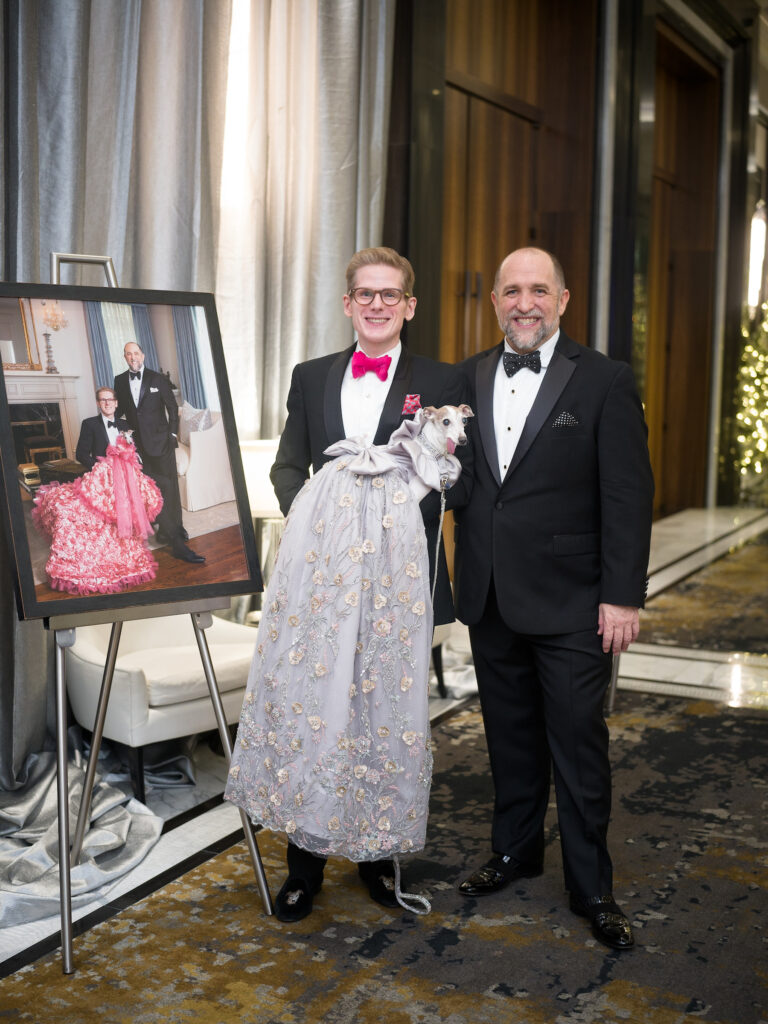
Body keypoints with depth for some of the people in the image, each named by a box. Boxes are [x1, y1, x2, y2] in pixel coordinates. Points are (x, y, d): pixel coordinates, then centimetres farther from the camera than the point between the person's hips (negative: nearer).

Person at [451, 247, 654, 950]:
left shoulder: (605, 382, -5)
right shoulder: (468, 378, 9)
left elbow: (629, 496, -8)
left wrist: (622, 595, -12)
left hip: (571, 603, -4)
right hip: (491, 597, 4)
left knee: (580, 745, 4)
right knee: (510, 735, 17)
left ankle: (591, 886, 19)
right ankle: (516, 850, 36)